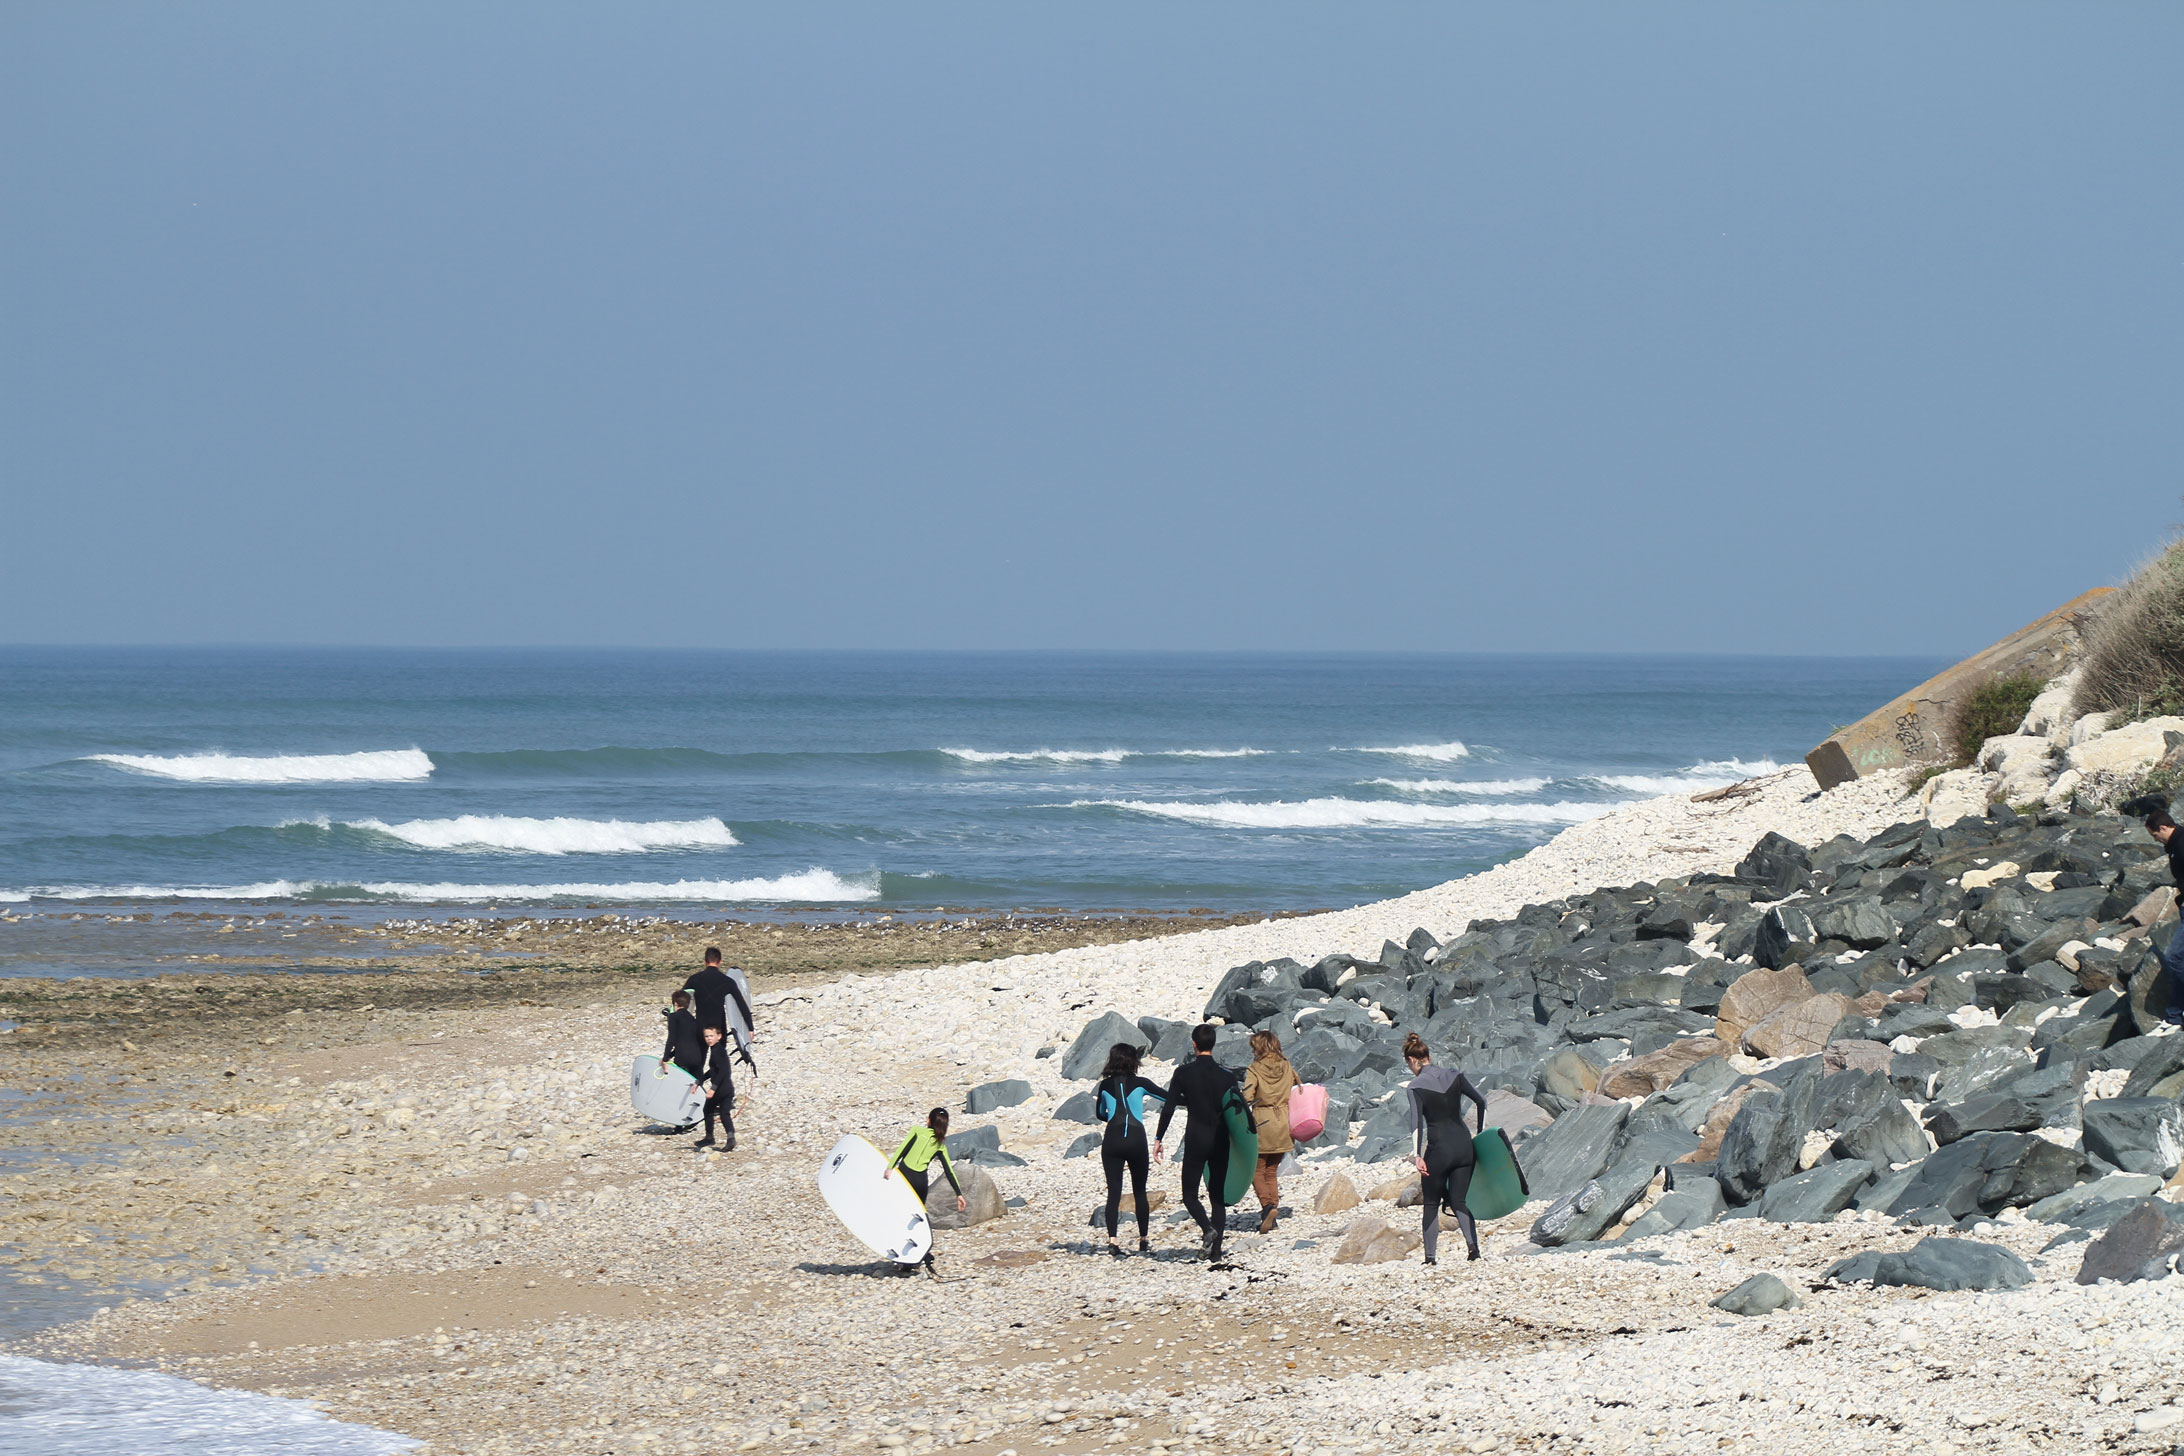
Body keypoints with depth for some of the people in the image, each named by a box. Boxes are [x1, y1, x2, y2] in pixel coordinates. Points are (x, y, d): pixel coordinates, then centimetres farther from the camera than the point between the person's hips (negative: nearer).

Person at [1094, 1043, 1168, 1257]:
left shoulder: (1105, 1085, 5)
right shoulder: (1139, 1084, -1)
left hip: (1112, 1141, 1)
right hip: (1136, 1141, -1)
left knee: (1113, 1191, 0)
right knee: (1139, 1191, 11)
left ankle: (1112, 1239, -13)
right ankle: (1144, 1239, 15)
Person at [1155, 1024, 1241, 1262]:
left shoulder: (1184, 1073, -6)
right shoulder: (1227, 1075, -1)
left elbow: (1169, 1107, -8)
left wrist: (1159, 1138, -1)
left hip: (1196, 1140, -2)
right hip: (1221, 1142, 2)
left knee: (1190, 1194, 7)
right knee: (1218, 1195, 9)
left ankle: (1207, 1228, -21)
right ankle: (1215, 1251, 4)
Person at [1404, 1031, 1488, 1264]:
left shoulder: (1417, 1086, -6)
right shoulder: (1454, 1076, 6)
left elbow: (1416, 1122, -15)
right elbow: (1481, 1101, 8)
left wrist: (1417, 1155, -17)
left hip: (1438, 1148, -4)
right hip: (1463, 1144, 4)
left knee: (1431, 1203, 12)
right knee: (1459, 1201, 11)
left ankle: (1430, 1256, 11)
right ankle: (1472, 1243, -11)